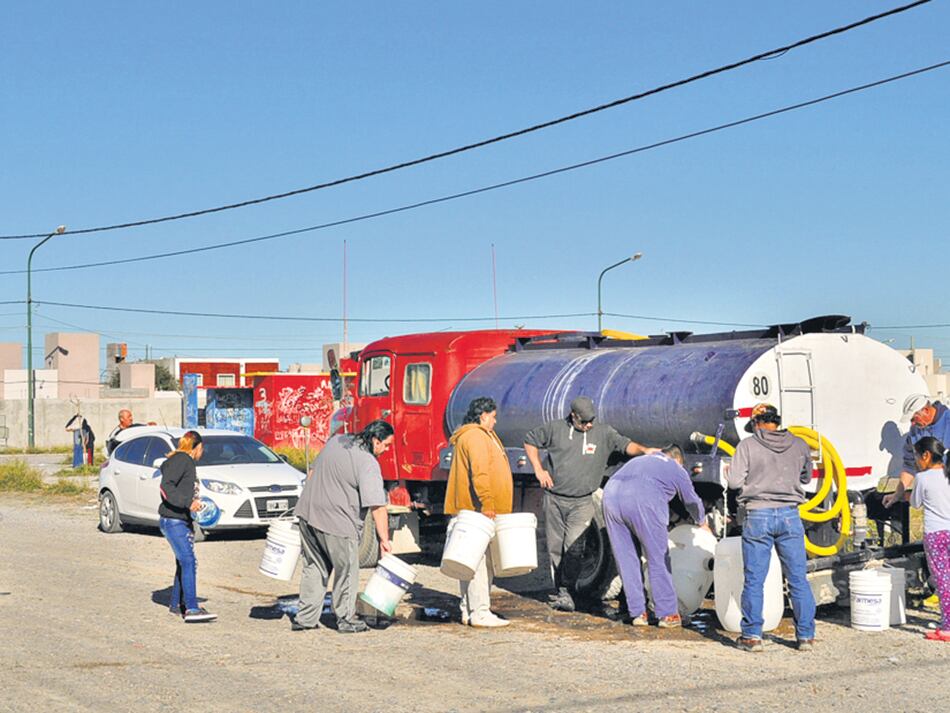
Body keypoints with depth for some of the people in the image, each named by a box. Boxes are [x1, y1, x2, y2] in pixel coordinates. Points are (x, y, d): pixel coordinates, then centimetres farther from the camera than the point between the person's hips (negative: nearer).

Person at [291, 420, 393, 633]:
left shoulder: (336, 441, 8)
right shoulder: (368, 464, -16)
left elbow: (313, 472, 17)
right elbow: (377, 507, -19)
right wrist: (384, 540, -17)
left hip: (307, 513, 8)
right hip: (337, 523, -8)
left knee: (314, 567, 17)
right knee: (347, 571, 9)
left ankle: (305, 618, 19)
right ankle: (346, 620, 16)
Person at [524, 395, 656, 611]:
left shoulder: (603, 433, 3)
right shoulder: (555, 429, 3)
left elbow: (625, 444, -3)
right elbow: (530, 441, 13)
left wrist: (643, 450, -24)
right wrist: (538, 470, 5)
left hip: (582, 502, -2)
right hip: (554, 498, 2)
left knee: (573, 547, -16)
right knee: (555, 547, 6)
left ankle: (566, 591, -13)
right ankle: (558, 590, 18)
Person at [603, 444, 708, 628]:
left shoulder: (638, 461, 38)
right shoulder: (676, 469, 25)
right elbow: (692, 502, 36)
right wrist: (703, 524, 55)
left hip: (611, 495, 5)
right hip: (642, 502, -5)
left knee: (626, 560, 12)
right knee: (658, 559, 5)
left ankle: (638, 613, 15)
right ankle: (667, 614, 8)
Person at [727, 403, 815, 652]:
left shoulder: (748, 445, -4)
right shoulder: (799, 445, 6)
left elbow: (734, 482, -8)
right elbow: (806, 477, 20)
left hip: (758, 515, -2)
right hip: (789, 515, 2)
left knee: (754, 580, 6)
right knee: (798, 578, 8)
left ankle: (752, 636, 8)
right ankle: (806, 636, 11)